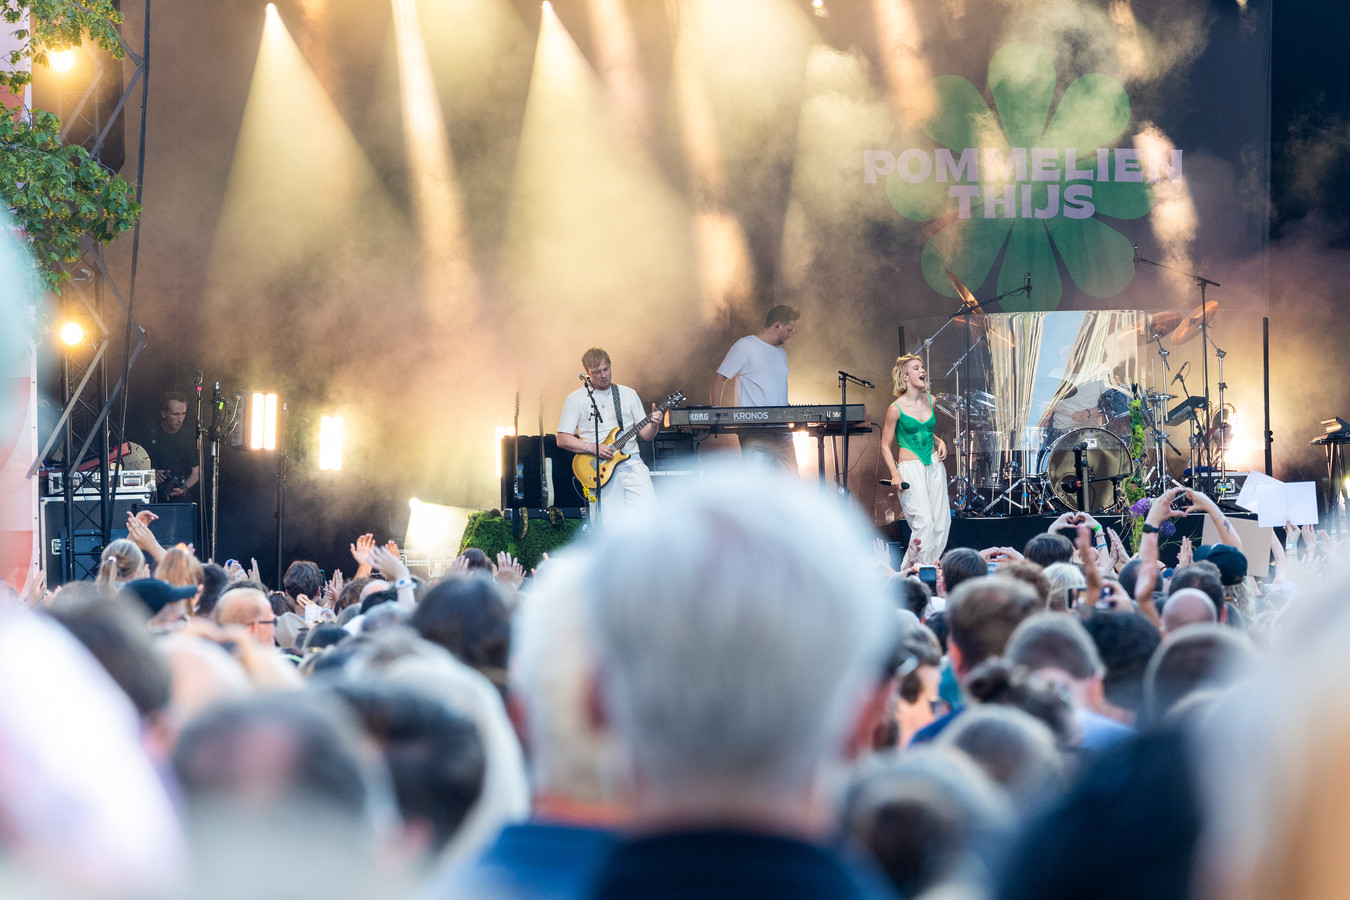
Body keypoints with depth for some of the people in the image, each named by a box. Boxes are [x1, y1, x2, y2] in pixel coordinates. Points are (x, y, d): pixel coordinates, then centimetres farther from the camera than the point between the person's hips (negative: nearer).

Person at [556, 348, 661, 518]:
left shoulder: (628, 394, 13)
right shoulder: (575, 400, 5)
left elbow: (645, 434, 13)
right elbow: (562, 439, 1)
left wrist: (653, 426, -10)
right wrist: (593, 448, -12)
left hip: (632, 462, 2)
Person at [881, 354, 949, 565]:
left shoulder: (930, 401, 7)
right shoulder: (896, 409, -9)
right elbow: (885, 446, -3)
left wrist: (939, 441, 6)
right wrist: (895, 474, -15)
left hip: (934, 466, 6)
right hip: (910, 468, -6)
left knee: (942, 523, 2)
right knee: (924, 523, -16)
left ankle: (931, 565, 14)